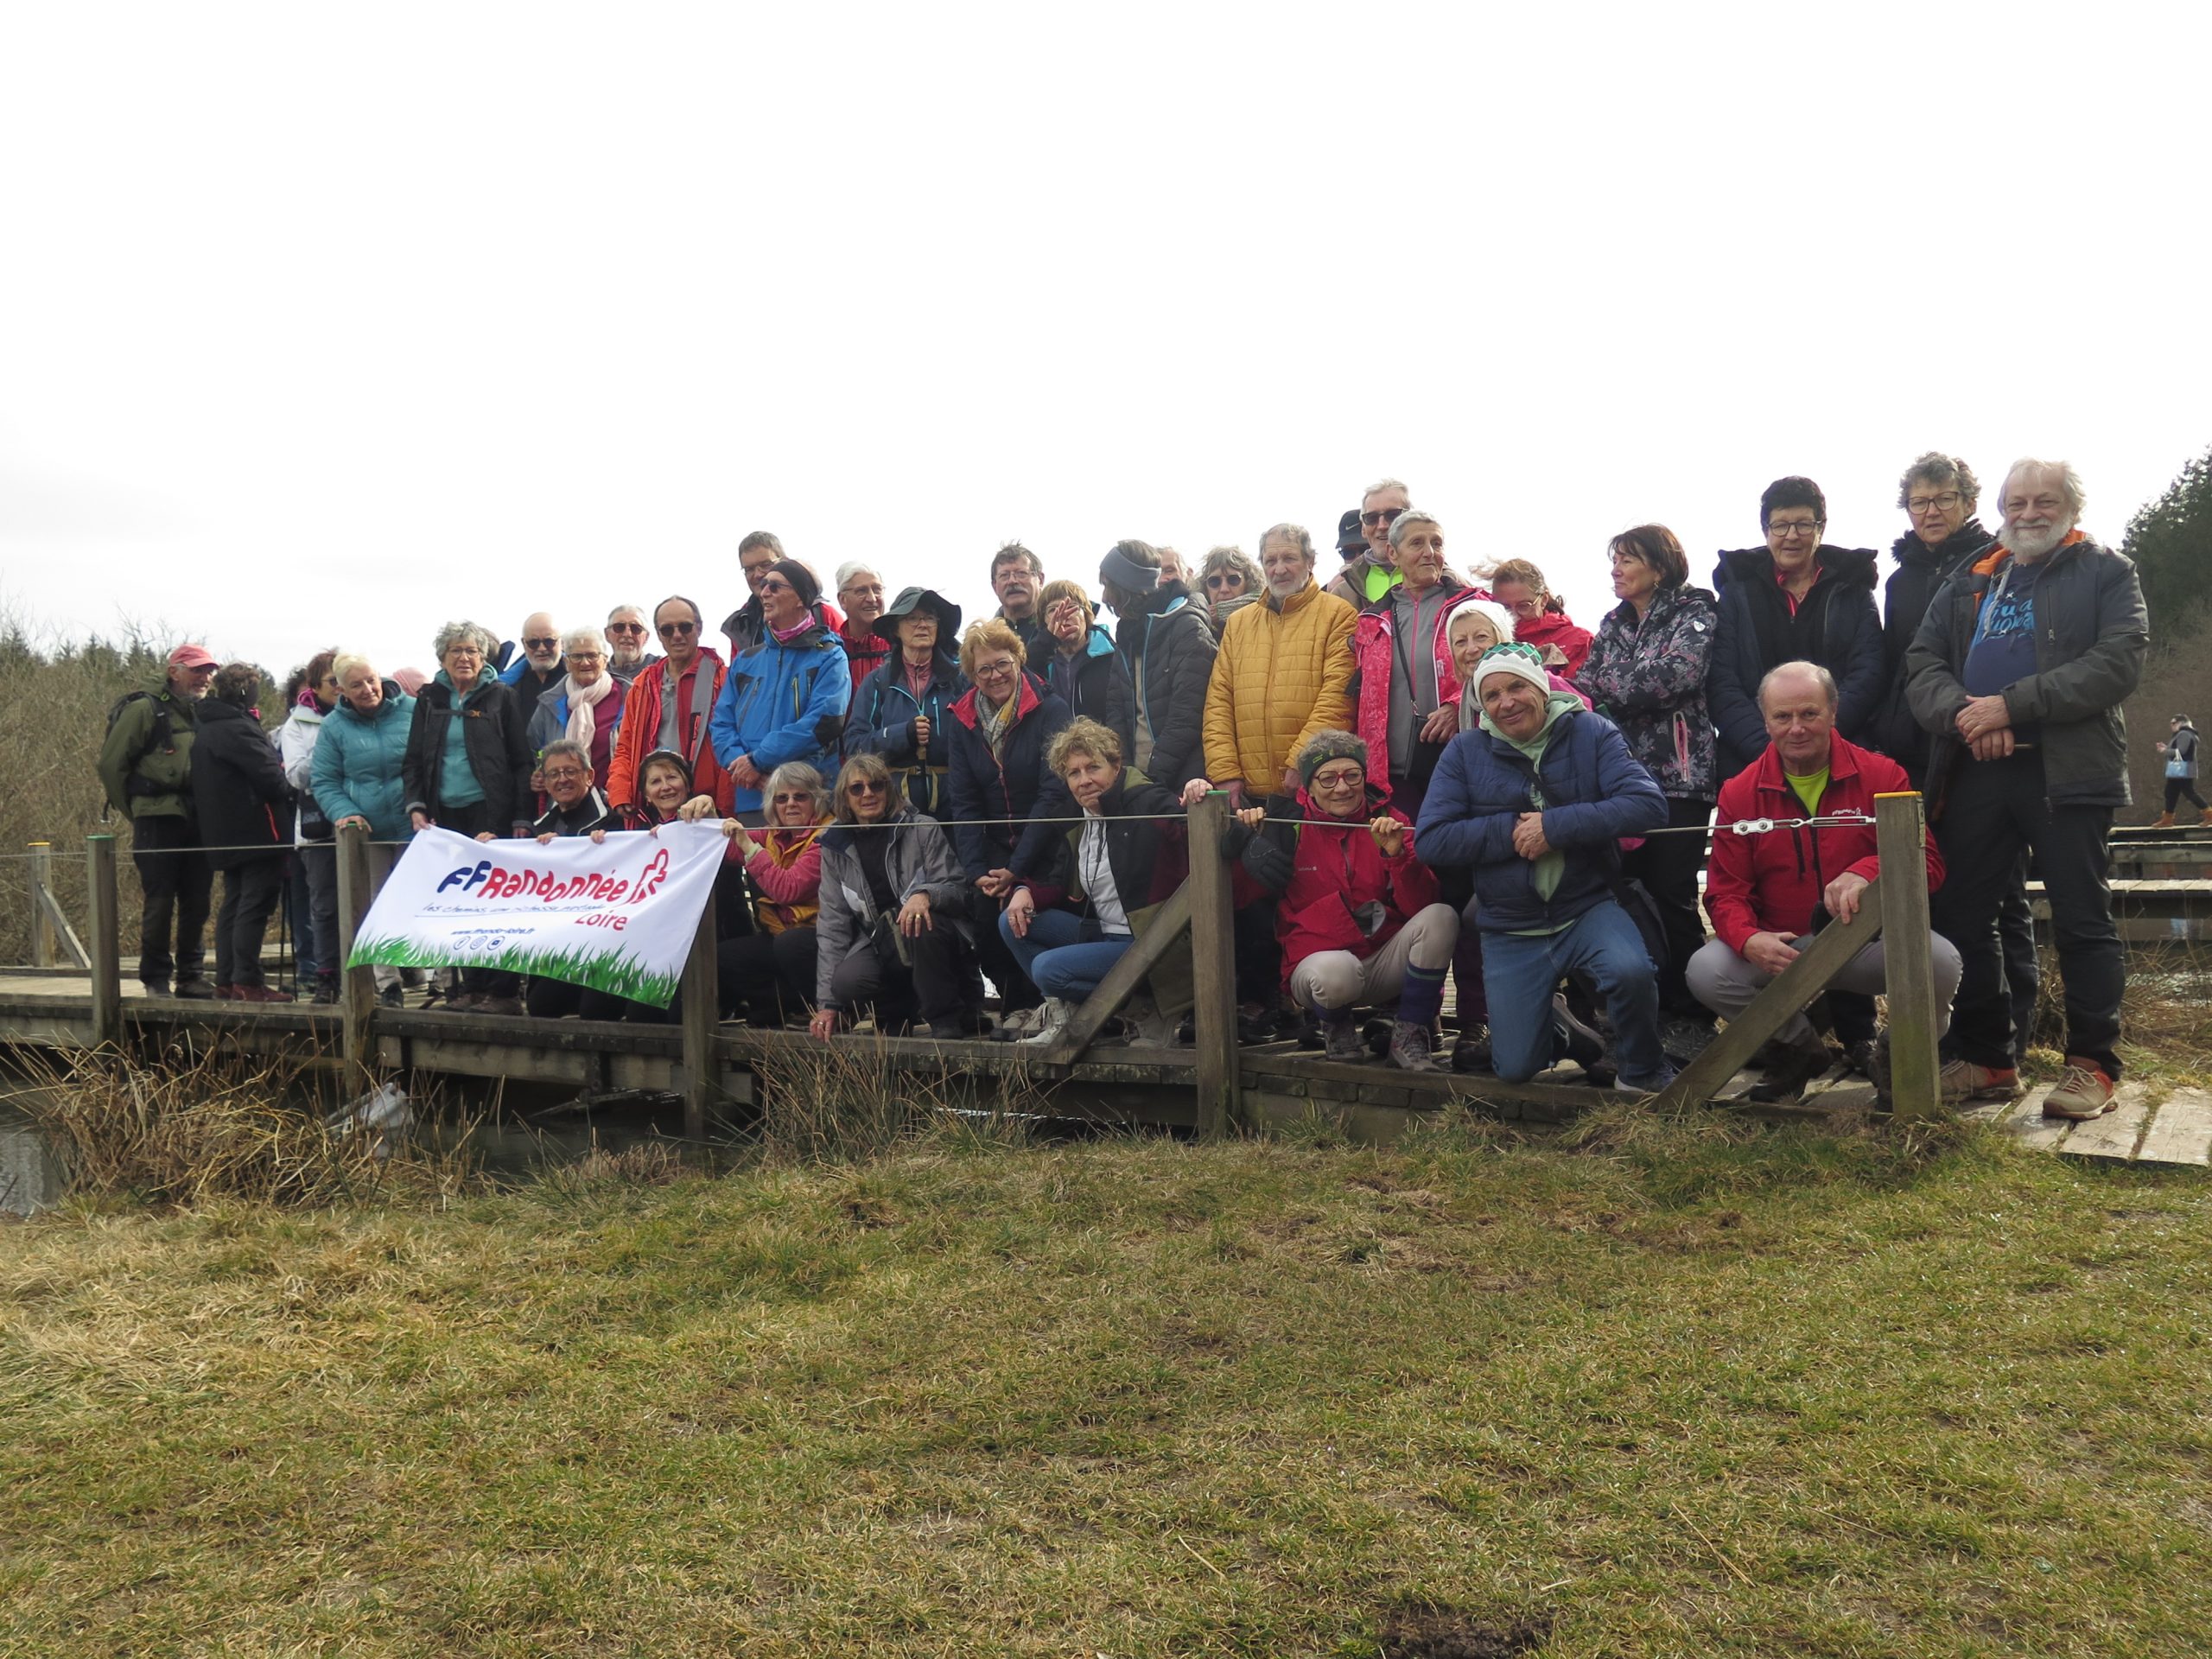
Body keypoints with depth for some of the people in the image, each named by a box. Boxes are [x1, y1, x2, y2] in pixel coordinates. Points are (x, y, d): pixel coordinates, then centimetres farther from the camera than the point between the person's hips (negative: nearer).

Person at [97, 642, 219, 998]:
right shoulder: (145, 709, -3)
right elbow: (111, 763, -4)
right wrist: (134, 811, 1)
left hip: (199, 821, 5)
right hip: (159, 819, -5)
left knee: (197, 902, 7)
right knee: (160, 901, -2)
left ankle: (192, 975, 17)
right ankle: (155, 979, 8)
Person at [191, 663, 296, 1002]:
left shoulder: (204, 729, 15)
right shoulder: (237, 728, -15)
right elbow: (268, 776, -19)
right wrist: (287, 793, 0)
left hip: (224, 833, 10)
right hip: (256, 831, -10)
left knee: (233, 904, 14)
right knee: (254, 904, -8)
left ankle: (226, 980, 16)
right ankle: (247, 982, -8)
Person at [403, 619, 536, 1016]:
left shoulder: (501, 697, 3)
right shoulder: (430, 700, 13)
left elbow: (521, 761, -1)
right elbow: (413, 759, 15)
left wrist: (522, 818, -8)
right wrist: (416, 806, -1)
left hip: (491, 813, -4)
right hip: (445, 816, 4)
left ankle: (504, 991, -3)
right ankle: (473, 988, 10)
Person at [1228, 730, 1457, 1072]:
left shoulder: (1388, 820, 1)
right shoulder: (1288, 821, -1)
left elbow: (1421, 906, -9)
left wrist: (1397, 854, -24)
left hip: (1385, 961, 2)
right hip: (1318, 959, -2)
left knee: (1441, 917, -25)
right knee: (1337, 971, -38)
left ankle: (1408, 1036, -7)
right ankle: (1337, 1026, 2)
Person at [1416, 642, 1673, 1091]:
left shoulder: (1590, 732, -3)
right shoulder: (1464, 751, 0)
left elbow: (1648, 805, -17)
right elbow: (1430, 838, -9)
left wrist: (1555, 825, -22)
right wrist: (1513, 830, -16)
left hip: (1587, 909, -2)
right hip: (1510, 931, 2)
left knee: (1631, 972, -34)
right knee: (1515, 1068, 0)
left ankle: (1644, 1072, -3)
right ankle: (1556, 1028, 37)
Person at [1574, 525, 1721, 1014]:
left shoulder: (1694, 611, 1)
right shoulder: (1613, 623, 19)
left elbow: (1677, 673, -16)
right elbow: (1587, 685, 9)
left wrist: (1605, 688, -10)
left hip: (1677, 775, -5)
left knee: (1671, 893, -6)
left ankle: (1690, 1009, 5)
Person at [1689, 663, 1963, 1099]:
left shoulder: (1882, 776, -1)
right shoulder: (1739, 793, 1)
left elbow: (1927, 863, -8)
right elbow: (1726, 892, -1)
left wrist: (1866, 872, -30)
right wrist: (1749, 940, -24)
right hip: (1780, 949, 1)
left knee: (1939, 960, -31)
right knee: (1706, 970, -26)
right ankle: (1801, 1046, 6)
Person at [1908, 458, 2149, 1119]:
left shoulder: (2106, 572, 7)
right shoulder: (1969, 584, 20)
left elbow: (2119, 661, -9)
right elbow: (1922, 662, 8)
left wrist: (2011, 704, -17)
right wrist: (1963, 714, -13)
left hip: (2068, 770, -4)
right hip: (1975, 772, 5)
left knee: (2083, 920, -1)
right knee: (1960, 917, 5)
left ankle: (2092, 1065, 8)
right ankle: (1986, 1060, 16)